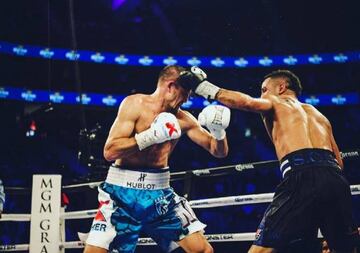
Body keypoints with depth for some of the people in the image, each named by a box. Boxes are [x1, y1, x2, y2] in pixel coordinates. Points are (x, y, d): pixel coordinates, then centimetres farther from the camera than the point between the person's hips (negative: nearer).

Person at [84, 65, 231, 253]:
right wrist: (151, 136, -21)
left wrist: (219, 132, -9)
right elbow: (110, 151, -15)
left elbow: (219, 152, 12)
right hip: (123, 189, -4)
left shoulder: (183, 119, 6)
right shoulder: (134, 104, -6)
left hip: (159, 193, 4)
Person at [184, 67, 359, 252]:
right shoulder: (318, 114, 33)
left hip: (303, 176, -6)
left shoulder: (275, 102, 18)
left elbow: (247, 102, -4)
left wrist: (205, 87, 6)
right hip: (335, 179, 6)